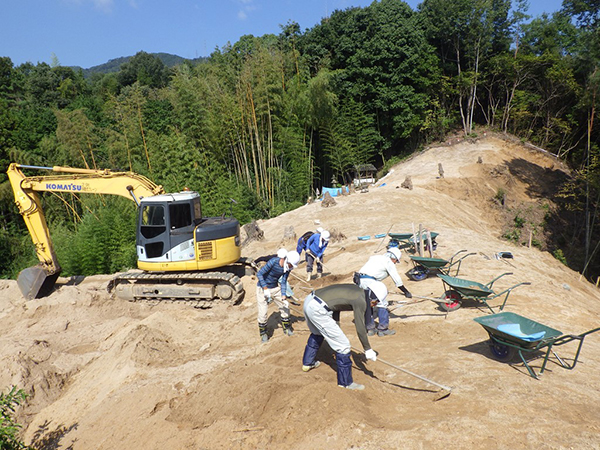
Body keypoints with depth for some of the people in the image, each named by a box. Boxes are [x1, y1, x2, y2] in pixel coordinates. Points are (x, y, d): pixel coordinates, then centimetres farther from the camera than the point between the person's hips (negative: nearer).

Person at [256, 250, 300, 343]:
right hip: (262, 288, -6)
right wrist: (265, 289, -25)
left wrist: (283, 295, -18)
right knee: (263, 312, -7)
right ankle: (263, 333, 13)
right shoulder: (273, 262, -27)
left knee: (285, 307, 7)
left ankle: (286, 328, 27)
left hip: (275, 288, 6)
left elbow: (283, 281, -5)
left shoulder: (287, 268, -9)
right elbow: (259, 274, -23)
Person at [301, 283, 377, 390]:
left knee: (317, 333, 37)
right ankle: (345, 382, 16)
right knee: (343, 345, 2)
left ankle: (307, 363, 55)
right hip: (317, 309, -10)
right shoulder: (360, 301, -10)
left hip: (309, 299, 10)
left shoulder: (355, 289, 13)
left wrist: (335, 328, 25)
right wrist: (368, 349, 4)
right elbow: (360, 328, -8)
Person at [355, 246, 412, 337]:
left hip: (359, 280, 8)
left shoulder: (375, 257, 27)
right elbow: (397, 280, 7)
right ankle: (382, 329, 8)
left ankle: (370, 328, 26)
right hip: (369, 281, -8)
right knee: (382, 303, 4)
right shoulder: (389, 262, 4)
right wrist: (406, 292, 18)